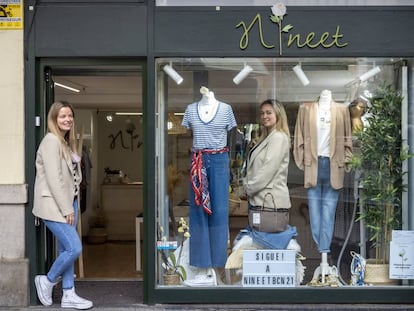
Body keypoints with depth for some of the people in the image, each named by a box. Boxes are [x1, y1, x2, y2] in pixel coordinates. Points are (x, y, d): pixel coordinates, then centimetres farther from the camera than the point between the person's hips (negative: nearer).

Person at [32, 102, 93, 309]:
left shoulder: (67, 141, 15)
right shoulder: (51, 141, -14)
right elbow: (53, 179, -19)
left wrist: (72, 206, 9)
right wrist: (66, 209, -18)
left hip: (68, 202, 9)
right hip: (54, 205, -9)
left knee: (66, 249, 10)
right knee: (74, 248, -10)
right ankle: (47, 281, 11)